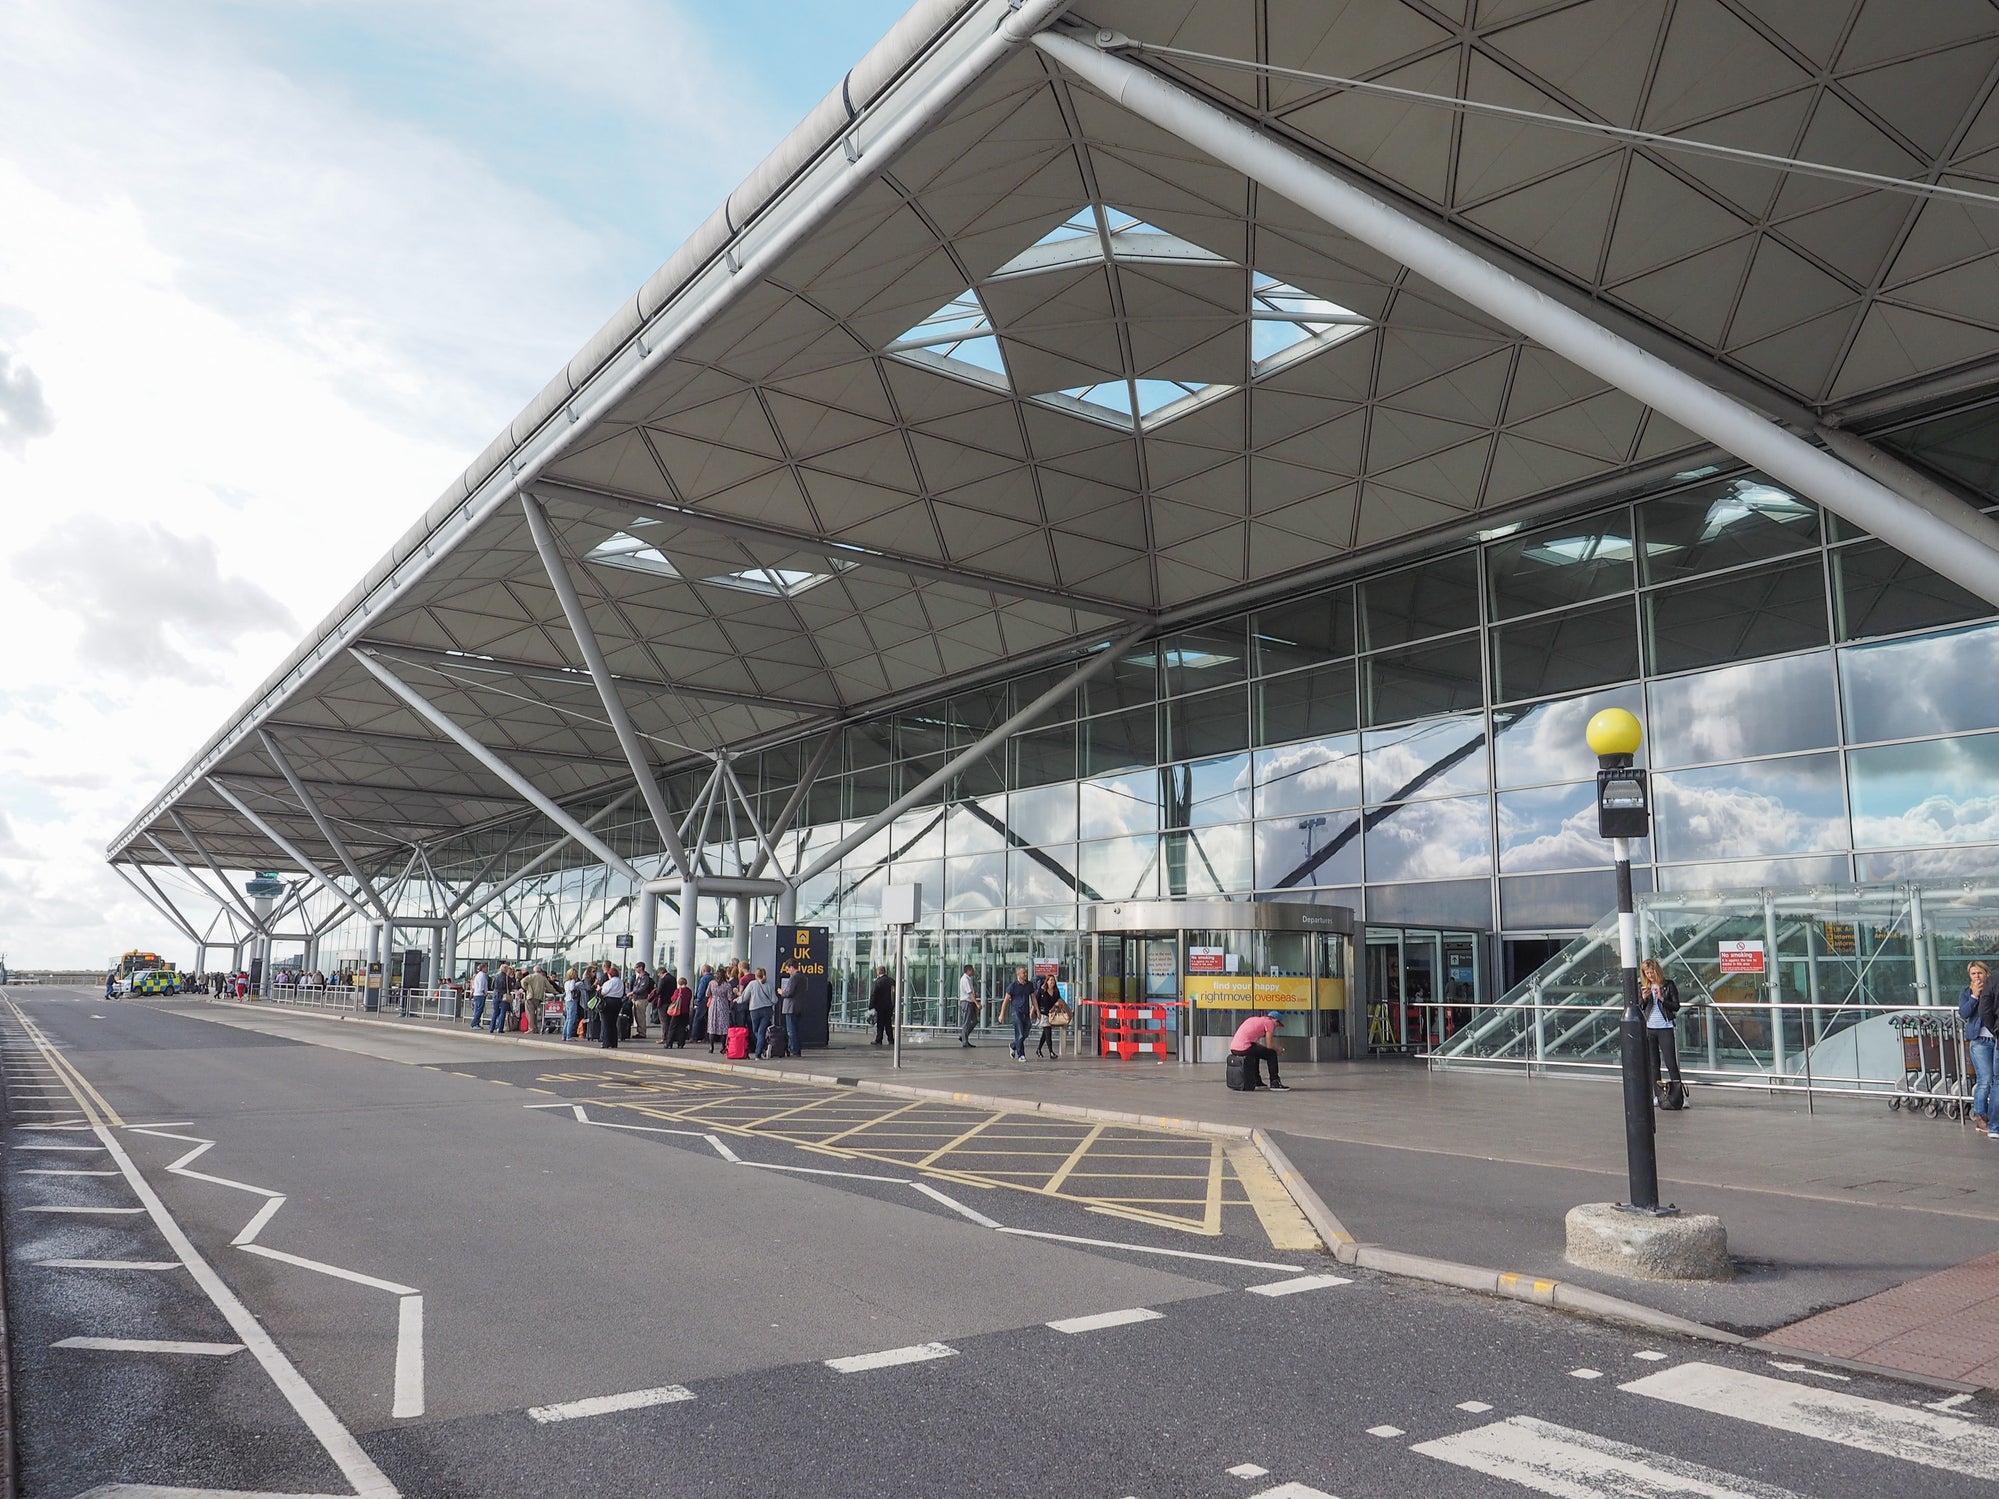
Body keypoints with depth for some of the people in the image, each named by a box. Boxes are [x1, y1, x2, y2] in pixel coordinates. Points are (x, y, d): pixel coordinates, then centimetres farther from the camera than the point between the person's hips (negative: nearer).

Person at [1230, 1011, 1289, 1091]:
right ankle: (1275, 1084, 7)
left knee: (1256, 1051, 36)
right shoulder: (1269, 1022, 2)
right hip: (1244, 1048, -9)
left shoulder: (1255, 1019, 26)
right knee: (1272, 1054, 6)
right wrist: (1277, 1049, 19)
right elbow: (1269, 1046, -2)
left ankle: (1257, 1081, 41)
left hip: (1233, 1048, 9)